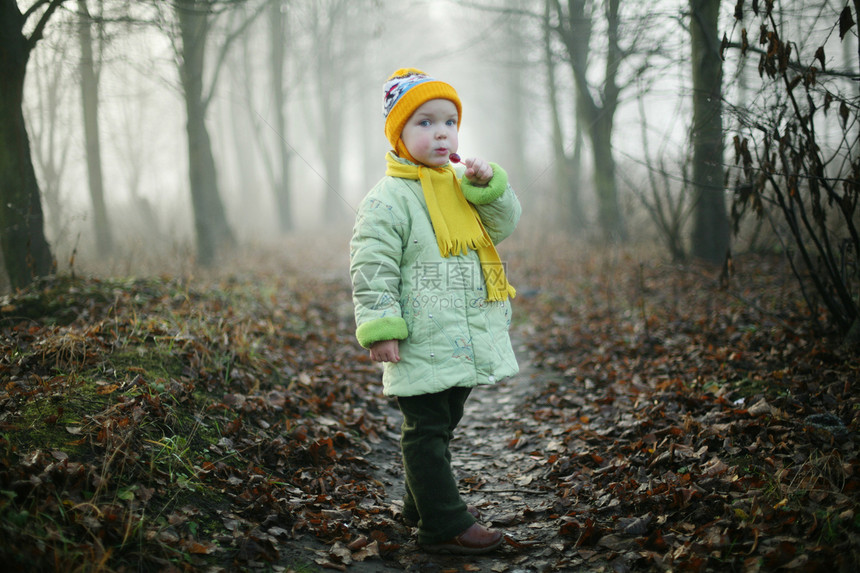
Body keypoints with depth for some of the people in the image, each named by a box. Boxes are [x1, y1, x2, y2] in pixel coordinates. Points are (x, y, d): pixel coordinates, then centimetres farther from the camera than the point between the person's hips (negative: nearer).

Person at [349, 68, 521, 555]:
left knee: (443, 425, 21)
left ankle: (427, 500, 37)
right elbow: (371, 269, -15)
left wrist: (488, 185, -5)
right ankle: (444, 524, 7)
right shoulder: (388, 199, -12)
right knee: (427, 431, -1)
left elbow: (504, 225, 11)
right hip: (422, 346, -8)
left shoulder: (461, 186, 12)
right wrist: (381, 329, -20)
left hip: (464, 341, 8)